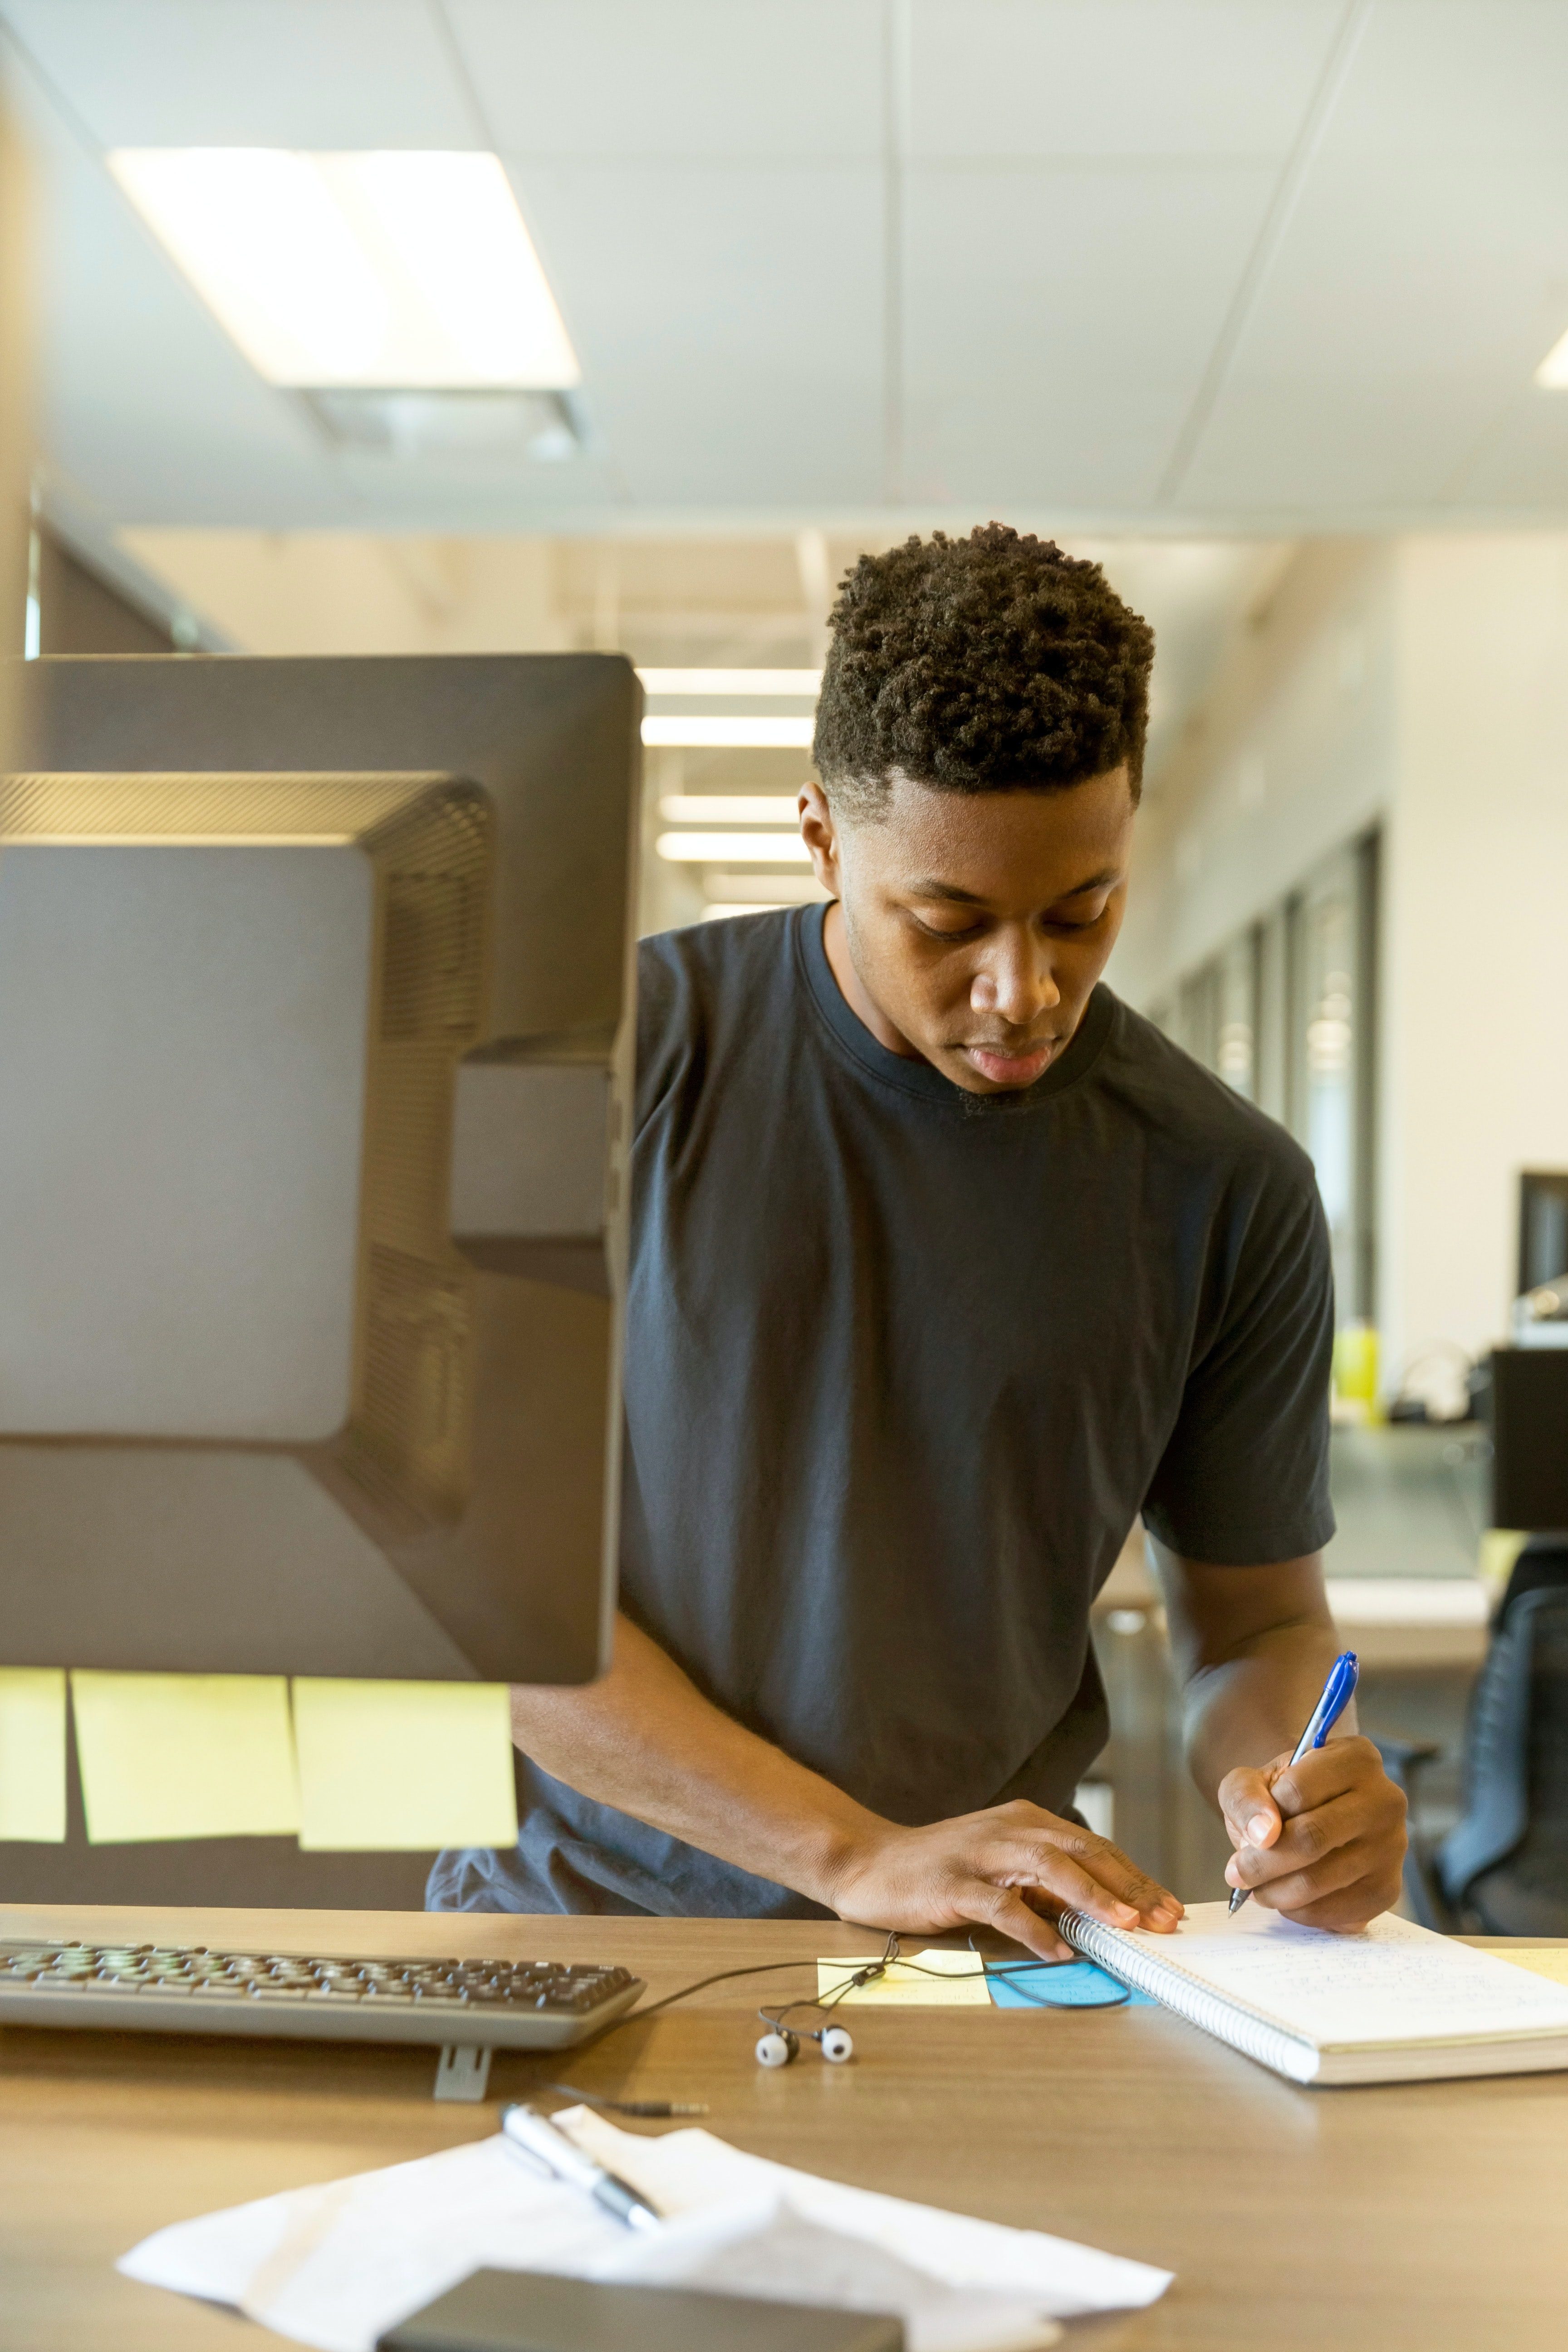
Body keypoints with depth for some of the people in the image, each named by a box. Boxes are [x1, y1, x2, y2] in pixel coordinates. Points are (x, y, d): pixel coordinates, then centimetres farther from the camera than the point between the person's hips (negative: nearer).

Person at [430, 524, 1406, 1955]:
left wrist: (1286, 1786, -12)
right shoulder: (615, 1052, -6)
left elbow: (1255, 1623, 11)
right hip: (578, 1913, -1)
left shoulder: (1227, 1190, 0)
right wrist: (861, 1854, -16)